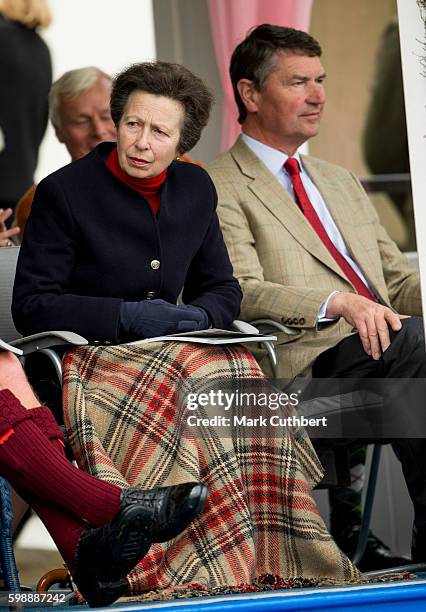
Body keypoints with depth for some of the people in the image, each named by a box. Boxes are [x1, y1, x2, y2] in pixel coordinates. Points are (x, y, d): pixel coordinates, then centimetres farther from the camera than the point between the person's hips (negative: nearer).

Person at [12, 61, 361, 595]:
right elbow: (31, 307, -8)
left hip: (173, 352, 5)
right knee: (198, 385, -35)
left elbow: (223, 289, 18)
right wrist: (127, 315, -17)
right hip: (89, 360, -5)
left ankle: (267, 561, -28)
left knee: (241, 375, -29)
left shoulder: (195, 189, 10)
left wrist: (198, 316, -7)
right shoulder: (64, 192, -6)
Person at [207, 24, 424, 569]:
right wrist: (337, 303, -26)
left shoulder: (341, 182, 30)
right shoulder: (218, 188, 4)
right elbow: (241, 292, -10)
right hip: (304, 365, -6)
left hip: (379, 355, 6)